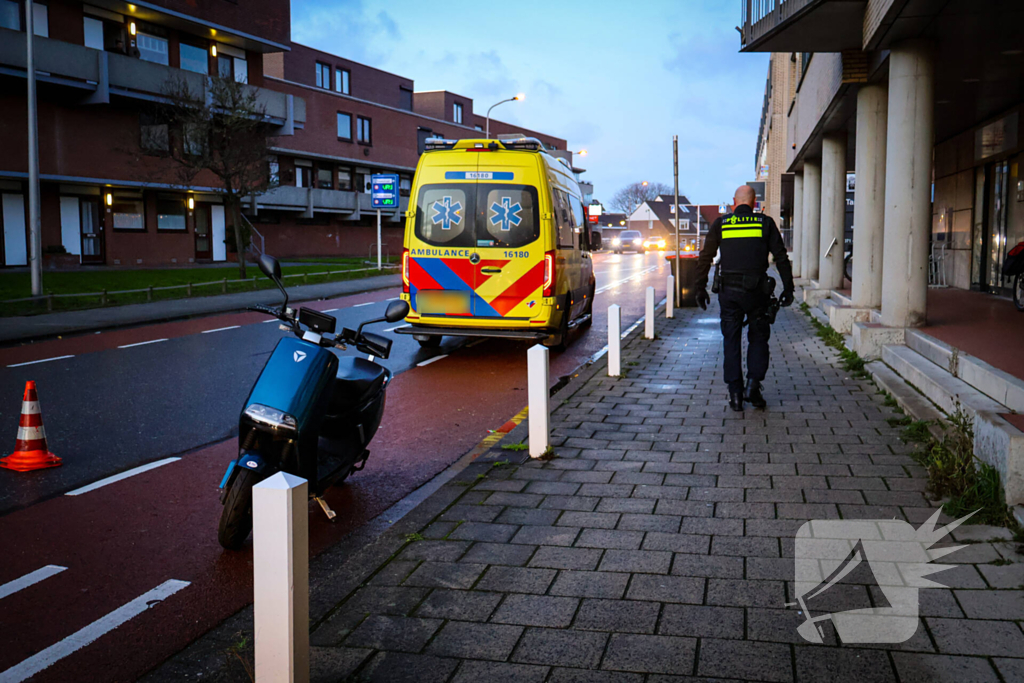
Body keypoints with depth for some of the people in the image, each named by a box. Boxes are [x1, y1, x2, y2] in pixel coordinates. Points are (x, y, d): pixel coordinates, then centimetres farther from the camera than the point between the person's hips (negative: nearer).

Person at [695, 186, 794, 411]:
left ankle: (735, 394, 5)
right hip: (756, 291, -1)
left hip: (729, 291, 1)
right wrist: (788, 288, 7)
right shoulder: (765, 223, 3)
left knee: (731, 341, 7)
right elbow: (781, 257, 1)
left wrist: (701, 289, 7)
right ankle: (753, 383, -2)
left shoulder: (721, 224, 4)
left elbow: (705, 258, 2)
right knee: (758, 337, 13)